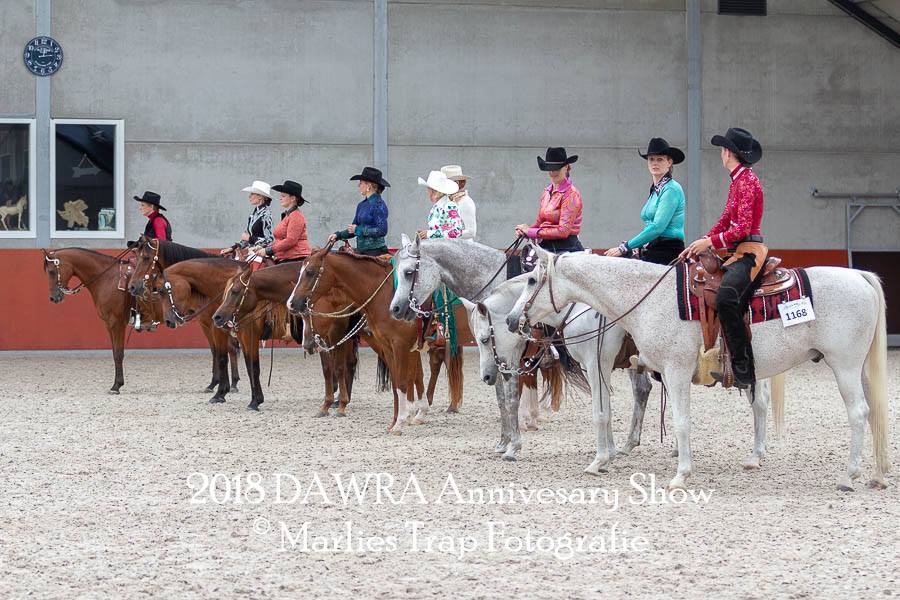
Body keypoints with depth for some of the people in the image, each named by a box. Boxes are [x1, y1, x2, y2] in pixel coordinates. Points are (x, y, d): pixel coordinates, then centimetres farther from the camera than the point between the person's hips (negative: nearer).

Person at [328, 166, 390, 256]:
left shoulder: (379, 205, -10)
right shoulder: (361, 205, 15)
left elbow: (382, 231, -18)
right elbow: (353, 230, 21)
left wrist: (359, 230, -15)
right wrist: (338, 235, 5)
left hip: (375, 251, -8)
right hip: (360, 250, 8)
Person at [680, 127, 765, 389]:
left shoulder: (747, 180, -10)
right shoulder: (738, 181, 19)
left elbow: (743, 227, -18)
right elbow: (725, 222, 20)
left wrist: (711, 242, -22)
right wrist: (699, 245, 8)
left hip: (749, 252, -11)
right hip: (739, 253, 11)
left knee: (725, 298, -30)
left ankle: (743, 368, -32)